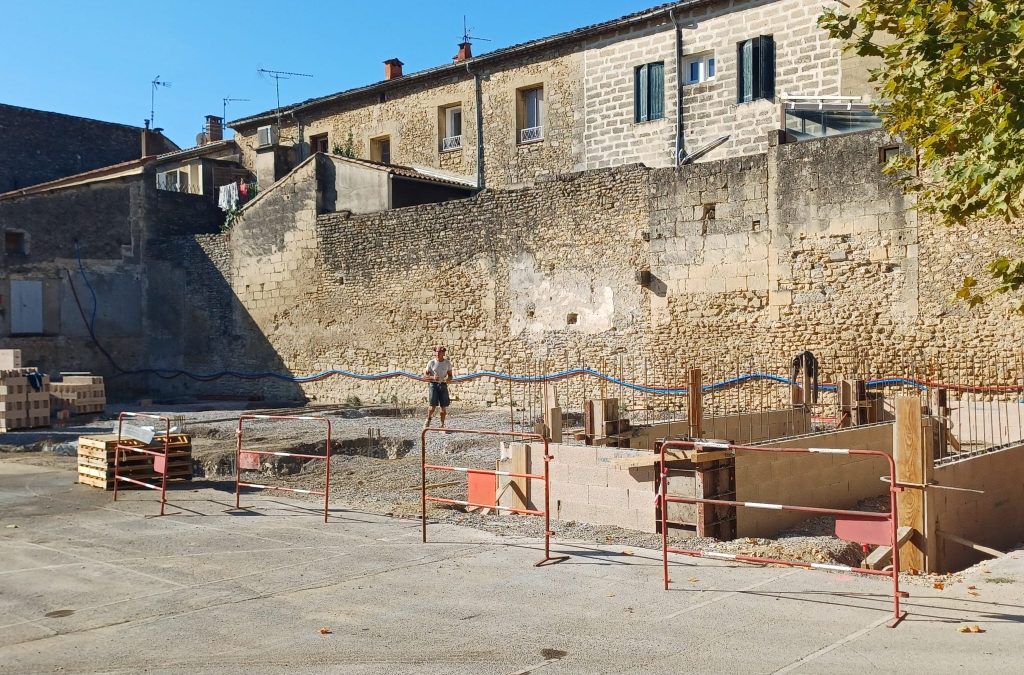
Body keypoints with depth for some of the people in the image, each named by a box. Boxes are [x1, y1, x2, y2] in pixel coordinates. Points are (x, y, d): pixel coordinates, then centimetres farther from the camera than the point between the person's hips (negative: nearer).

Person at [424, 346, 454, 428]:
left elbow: (450, 375, 12)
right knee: (433, 405, -11)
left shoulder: (447, 363, 5)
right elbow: (426, 374, 2)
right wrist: (433, 377, -17)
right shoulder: (431, 362, -1)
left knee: (443, 406, 1)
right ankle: (428, 419, 17)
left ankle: (442, 424, 13)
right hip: (433, 384, -2)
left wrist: (448, 379, -12)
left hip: (443, 385, 2)